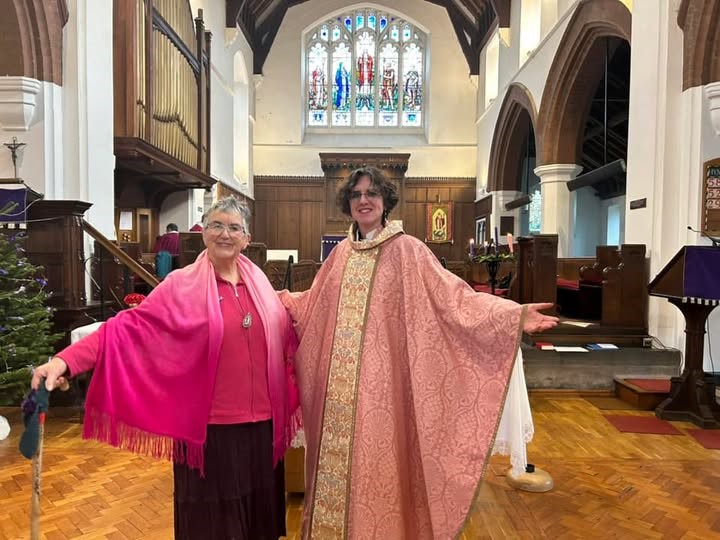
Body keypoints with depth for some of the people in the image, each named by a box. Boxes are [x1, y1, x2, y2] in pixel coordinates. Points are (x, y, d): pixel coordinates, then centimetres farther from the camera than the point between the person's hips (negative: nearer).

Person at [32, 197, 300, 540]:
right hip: (210, 427, -4)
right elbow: (131, 326, -17)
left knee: (257, 511, 18)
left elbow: (285, 340, 15)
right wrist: (65, 360, -27)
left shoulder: (259, 283, 5)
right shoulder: (183, 286, -7)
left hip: (261, 424, 4)